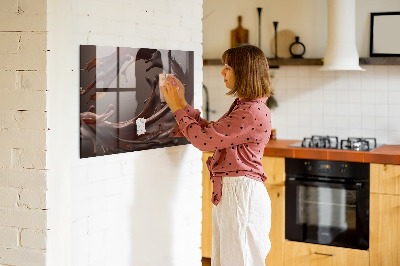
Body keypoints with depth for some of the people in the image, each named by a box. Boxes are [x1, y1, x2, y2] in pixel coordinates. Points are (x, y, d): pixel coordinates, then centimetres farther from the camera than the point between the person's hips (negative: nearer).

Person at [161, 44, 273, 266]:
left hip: (241, 194, -10)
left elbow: (204, 139, -19)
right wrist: (182, 103, 15)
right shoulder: (242, 106, 14)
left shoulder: (253, 112, -20)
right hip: (228, 192, 10)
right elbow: (210, 131, 17)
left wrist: (178, 108, -7)